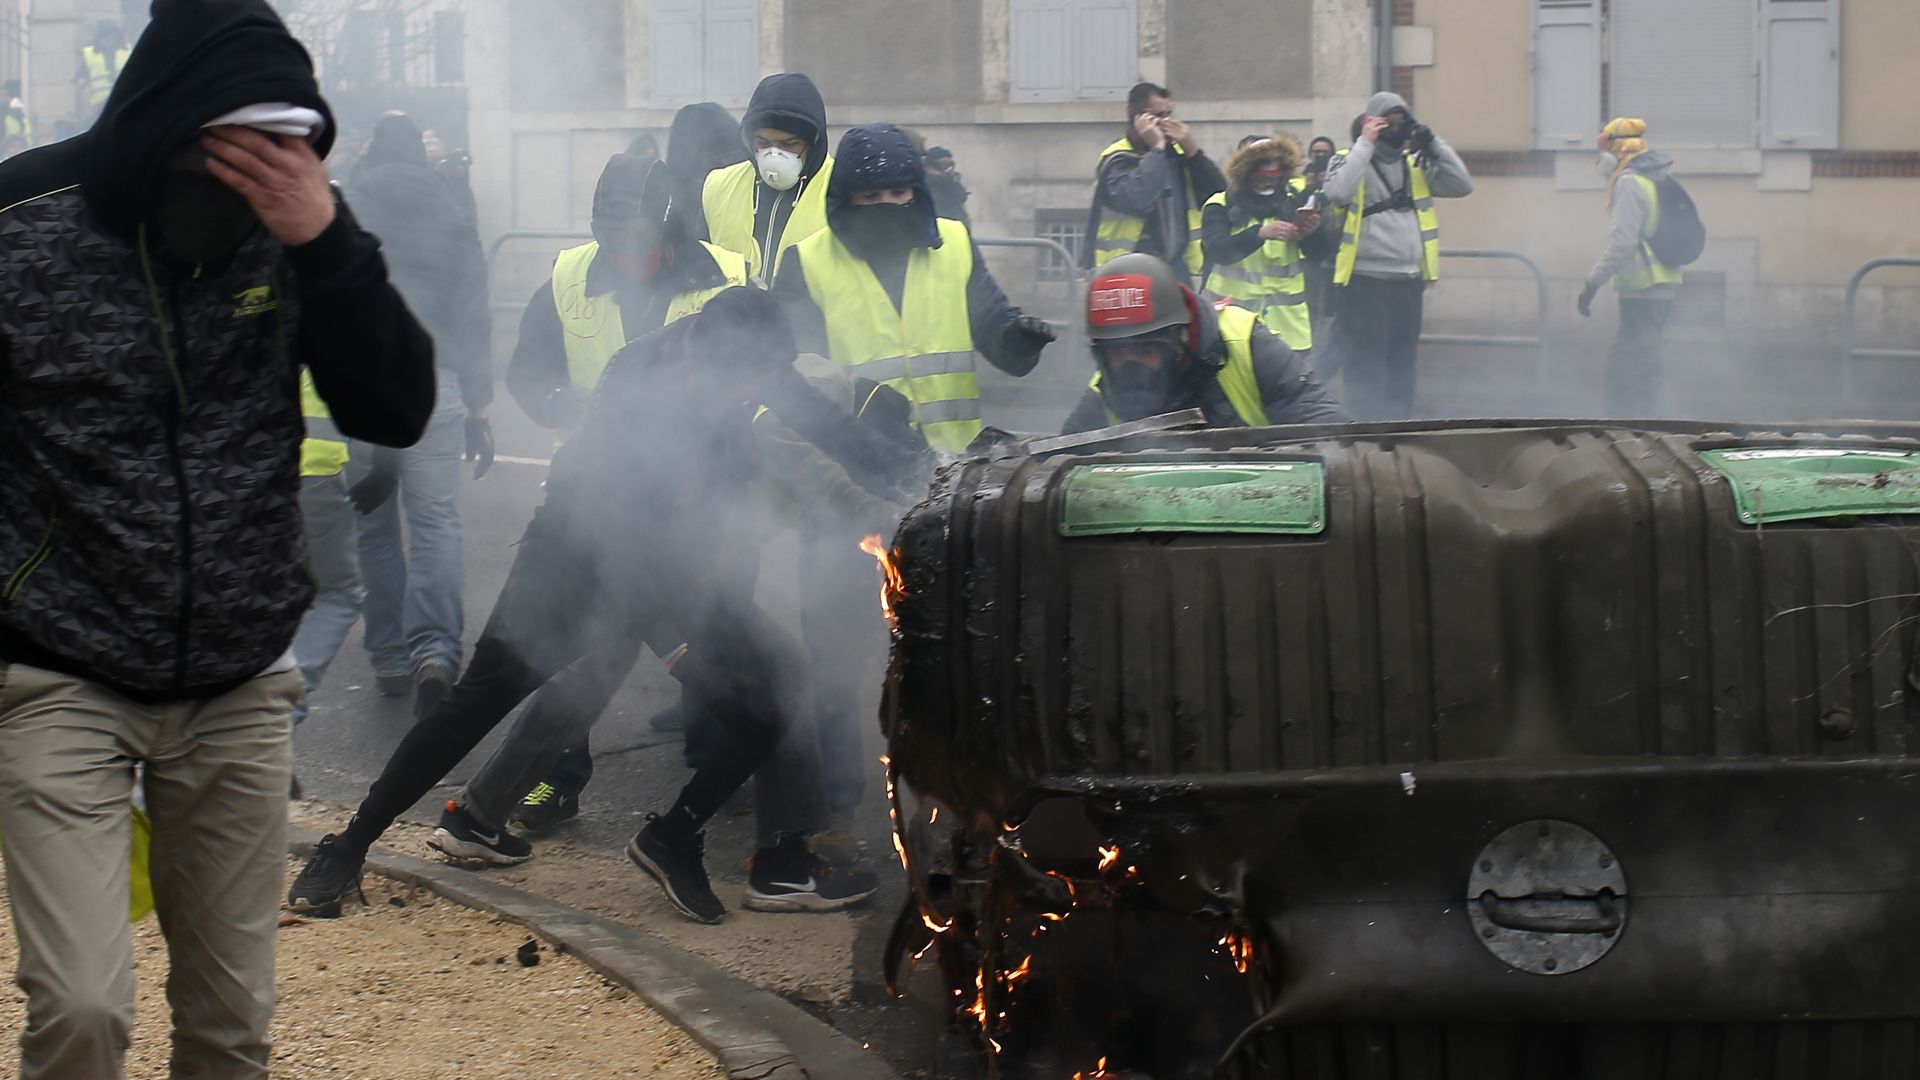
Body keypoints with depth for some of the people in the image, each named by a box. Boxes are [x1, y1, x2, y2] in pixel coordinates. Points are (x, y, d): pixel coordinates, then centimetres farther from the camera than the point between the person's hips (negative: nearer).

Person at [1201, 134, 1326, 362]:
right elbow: (1218, 250, -19)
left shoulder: (1296, 197, 6)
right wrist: (1260, 233, -34)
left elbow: (1318, 251, 3)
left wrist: (1312, 232, -21)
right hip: (1234, 318, -2)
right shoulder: (1222, 206, -2)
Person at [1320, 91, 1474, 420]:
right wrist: (1365, 144, -17)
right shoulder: (1351, 161, -1)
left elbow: (1462, 186, 5)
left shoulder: (1416, 164, 12)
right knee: (1366, 367, -4)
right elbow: (1337, 193, -22)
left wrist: (1434, 144, -4)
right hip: (1365, 281, -5)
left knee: (1402, 365, 11)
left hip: (1409, 280, 5)